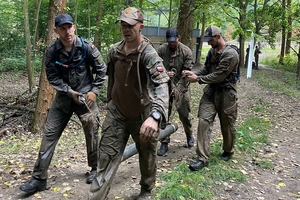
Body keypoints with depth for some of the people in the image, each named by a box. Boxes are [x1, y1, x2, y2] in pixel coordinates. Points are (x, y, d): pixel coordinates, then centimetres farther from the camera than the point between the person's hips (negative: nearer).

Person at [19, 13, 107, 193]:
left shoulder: (86, 47, -11)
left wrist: (94, 91, -7)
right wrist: (69, 92, -14)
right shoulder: (52, 51, -7)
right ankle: (39, 178, 10)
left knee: (91, 134, 8)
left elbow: (101, 69, -2)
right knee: (49, 134, 0)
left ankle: (96, 169, 31)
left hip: (85, 96, -2)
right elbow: (52, 77, -4)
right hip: (63, 97, 2)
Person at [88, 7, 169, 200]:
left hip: (142, 115, -4)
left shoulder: (149, 54, -21)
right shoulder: (114, 51, -1)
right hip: (117, 113, 4)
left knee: (147, 156, 15)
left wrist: (155, 115, -52)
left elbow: (161, 85, -36)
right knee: (106, 156, 1)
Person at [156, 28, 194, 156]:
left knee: (184, 114, 7)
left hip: (181, 87, -1)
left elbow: (186, 73, -12)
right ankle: (164, 143, 14)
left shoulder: (186, 51, -9)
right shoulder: (161, 50, -5)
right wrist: (165, 73, -23)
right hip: (165, 86, 1)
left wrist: (178, 89, -19)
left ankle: (189, 135, 35)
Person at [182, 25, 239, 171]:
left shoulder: (231, 54, -17)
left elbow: (219, 76, -21)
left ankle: (228, 151, 36)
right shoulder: (211, 51, 8)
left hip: (226, 93, -6)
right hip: (210, 91, 6)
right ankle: (203, 158, -2)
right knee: (204, 121, -6)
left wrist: (198, 79, -18)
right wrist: (193, 73, -7)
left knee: (227, 125, 10)